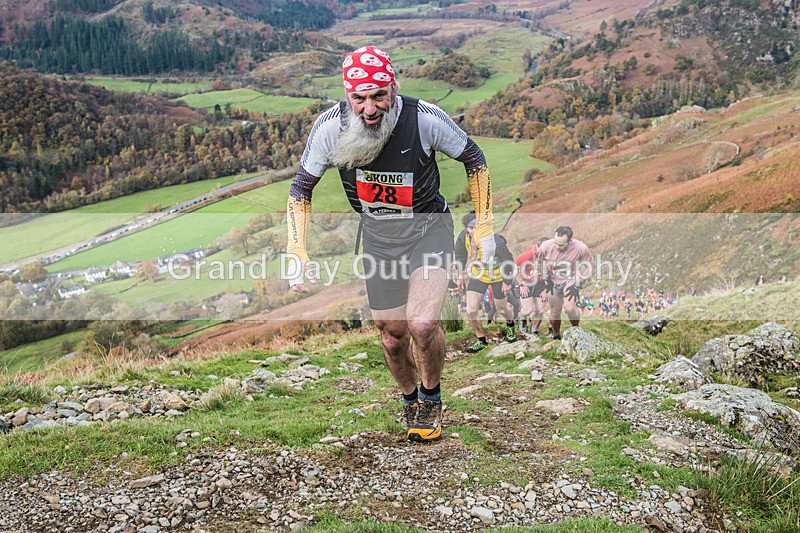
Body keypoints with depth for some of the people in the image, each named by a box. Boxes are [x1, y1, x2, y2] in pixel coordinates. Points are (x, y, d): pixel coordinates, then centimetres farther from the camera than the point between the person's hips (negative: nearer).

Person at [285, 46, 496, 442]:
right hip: (377, 233, 3)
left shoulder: (424, 118, -23)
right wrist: (296, 252, -11)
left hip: (428, 225, -2)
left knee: (422, 324, -22)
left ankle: (432, 398, 9)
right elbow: (301, 189, -4)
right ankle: (410, 401, 40)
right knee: (392, 334, 9)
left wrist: (485, 226, -4)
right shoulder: (330, 126, -18)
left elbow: (475, 160, -5)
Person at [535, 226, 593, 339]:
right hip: (552, 280, 2)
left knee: (569, 308, -23)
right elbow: (538, 262, 3)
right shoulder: (546, 246, -20)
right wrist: (546, 278, -3)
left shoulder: (581, 248, -23)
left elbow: (588, 267, -6)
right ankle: (556, 336, 33)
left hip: (570, 280, -2)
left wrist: (577, 284, -11)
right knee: (555, 311, 8)